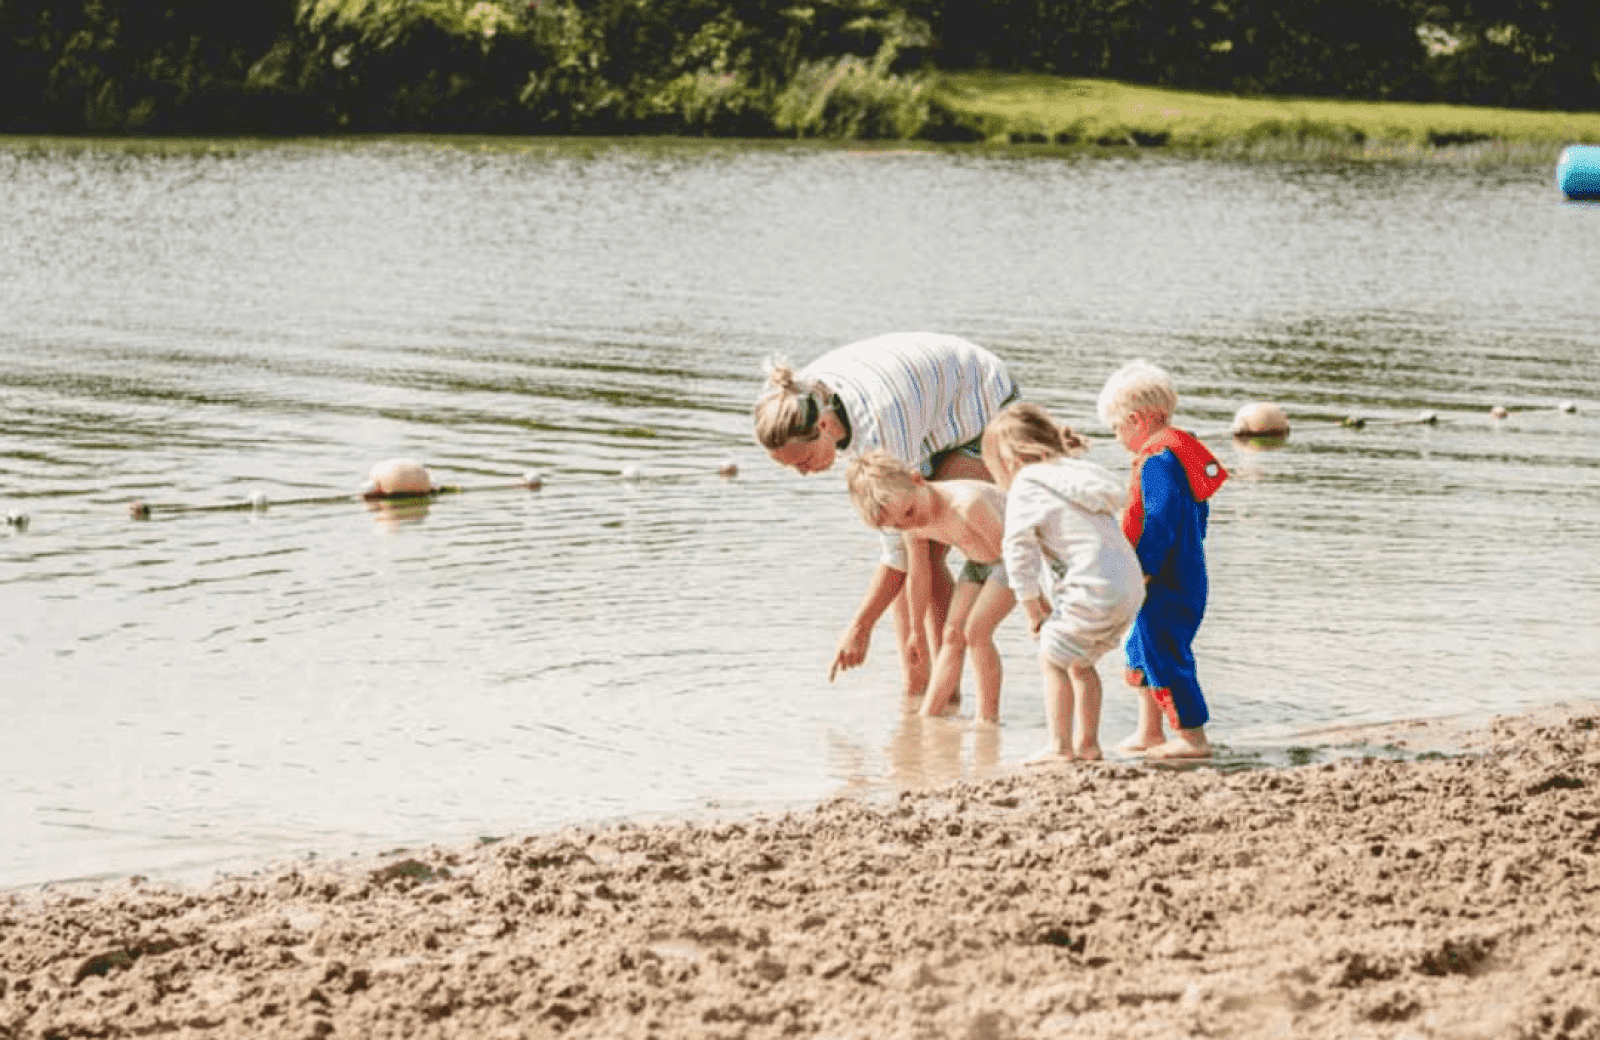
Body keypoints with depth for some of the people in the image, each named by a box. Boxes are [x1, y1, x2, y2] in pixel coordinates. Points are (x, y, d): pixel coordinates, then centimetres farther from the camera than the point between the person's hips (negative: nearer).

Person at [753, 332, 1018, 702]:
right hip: (935, 429, 8)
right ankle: (914, 692, 2)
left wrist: (860, 626, -26)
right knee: (911, 561, -3)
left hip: (985, 417, -8)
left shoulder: (880, 431, -41)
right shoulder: (803, 401, -18)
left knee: (926, 557, -18)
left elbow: (900, 539, -31)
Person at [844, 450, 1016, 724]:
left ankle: (987, 718, -8)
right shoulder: (913, 527, -13)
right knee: (952, 634, 1)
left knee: (976, 630, -16)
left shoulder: (966, 505, -39)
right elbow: (918, 578, 4)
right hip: (978, 562, 7)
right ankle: (928, 714, 5)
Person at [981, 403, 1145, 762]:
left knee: (1053, 658, 5)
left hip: (1094, 591, -8)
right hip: (1130, 587, 8)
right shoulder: (1079, 476, 24)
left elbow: (1019, 551, -8)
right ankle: (1086, 742, 25)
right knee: (1080, 662, 22)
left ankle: (1060, 745, 4)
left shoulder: (1025, 488, -2)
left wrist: (1032, 610, 2)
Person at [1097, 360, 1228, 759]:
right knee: (1143, 650, 20)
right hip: (1186, 573, 11)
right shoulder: (1181, 448, 12)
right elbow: (1198, 512, 20)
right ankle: (1150, 732, 28)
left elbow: (1160, 521, -25)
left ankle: (1192, 737, 0)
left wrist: (1143, 570, -23)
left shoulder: (1157, 460, -19)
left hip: (1167, 584, -11)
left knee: (1165, 657, -4)